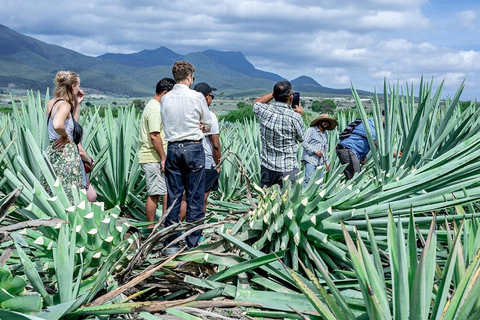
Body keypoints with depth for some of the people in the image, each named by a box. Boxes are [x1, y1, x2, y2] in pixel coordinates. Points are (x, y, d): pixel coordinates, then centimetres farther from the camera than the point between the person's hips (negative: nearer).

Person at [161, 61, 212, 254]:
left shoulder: (165, 99, 5)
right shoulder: (197, 97, -7)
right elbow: (207, 126, 3)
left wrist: (194, 127, 9)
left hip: (172, 149, 4)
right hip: (193, 148, -4)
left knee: (173, 197, 9)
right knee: (195, 197, 3)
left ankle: (171, 244, 15)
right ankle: (193, 244, 7)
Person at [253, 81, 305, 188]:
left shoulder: (264, 111, -6)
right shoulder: (295, 117, -15)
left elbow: (256, 103, 20)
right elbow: (301, 139, 4)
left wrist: (274, 93, 18)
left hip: (266, 167, 4)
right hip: (288, 169, -4)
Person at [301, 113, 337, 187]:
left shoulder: (325, 134, 22)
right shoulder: (311, 130, -2)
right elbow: (304, 143, -11)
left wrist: (327, 161, 23)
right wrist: (315, 151, -14)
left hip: (320, 162, 7)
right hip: (310, 160, -7)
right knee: (309, 179, -16)